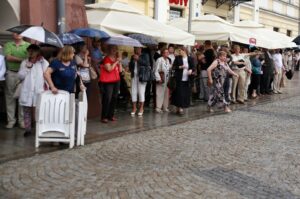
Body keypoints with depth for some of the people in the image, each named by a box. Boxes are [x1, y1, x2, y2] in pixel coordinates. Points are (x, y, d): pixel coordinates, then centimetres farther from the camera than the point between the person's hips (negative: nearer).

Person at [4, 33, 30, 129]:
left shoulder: (27, 45, 7)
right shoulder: (8, 45, 11)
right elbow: (8, 57, -4)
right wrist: (22, 60, -11)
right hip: (11, 73, 1)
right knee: (10, 97, 3)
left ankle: (22, 120, 7)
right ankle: (11, 120, 10)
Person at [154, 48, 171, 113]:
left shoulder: (168, 60, 13)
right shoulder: (159, 60, -9)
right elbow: (156, 70, -11)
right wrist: (158, 78, -17)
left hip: (167, 78, 7)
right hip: (161, 79, -7)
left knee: (166, 93, 8)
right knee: (160, 93, -5)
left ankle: (165, 107, 17)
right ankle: (158, 107, 1)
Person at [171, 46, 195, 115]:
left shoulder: (190, 59, 4)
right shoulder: (177, 58, 2)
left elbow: (193, 67, 10)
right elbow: (173, 67, 0)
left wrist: (191, 70, -11)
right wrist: (180, 67, -14)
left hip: (187, 79, 2)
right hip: (179, 79, -2)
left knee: (186, 94, 5)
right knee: (180, 93, -7)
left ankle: (179, 108, 18)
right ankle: (180, 108, -1)